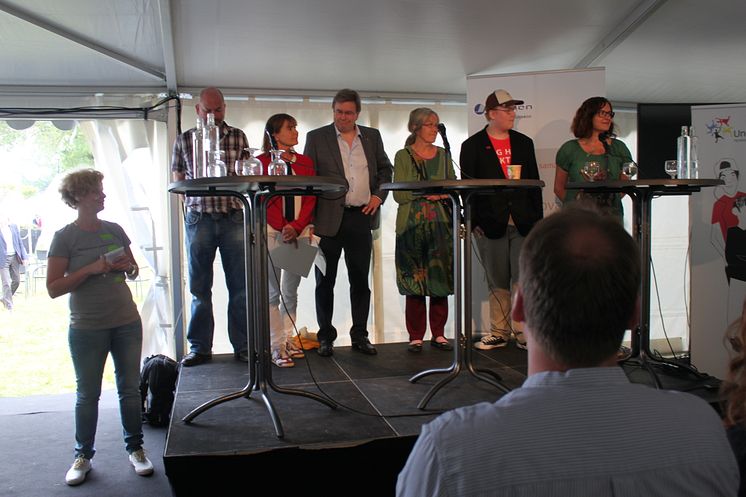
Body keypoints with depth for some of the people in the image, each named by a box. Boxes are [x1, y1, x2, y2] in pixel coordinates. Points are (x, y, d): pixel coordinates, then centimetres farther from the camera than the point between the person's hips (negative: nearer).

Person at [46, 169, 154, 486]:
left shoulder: (114, 230, 6)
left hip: (127, 323, 4)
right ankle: (83, 455, 24)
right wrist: (92, 269, -19)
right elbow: (53, 288, -11)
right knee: (87, 395, 8)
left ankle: (135, 448, 24)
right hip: (87, 329, -3)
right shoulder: (65, 237, -7)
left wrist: (128, 267, -5)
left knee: (130, 388, 11)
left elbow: (134, 270, 18)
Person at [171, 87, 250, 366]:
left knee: (240, 286, 1)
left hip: (233, 217, 0)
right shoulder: (184, 140, 9)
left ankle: (243, 346, 9)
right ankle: (200, 347, 15)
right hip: (198, 218, 0)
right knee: (199, 287, 6)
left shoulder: (238, 137, 9)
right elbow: (178, 181, 11)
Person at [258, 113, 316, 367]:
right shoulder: (262, 162, 1)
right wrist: (283, 227, -13)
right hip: (271, 231, -4)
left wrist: (297, 227, -8)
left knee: (291, 291, 8)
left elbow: (310, 199, 6)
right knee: (273, 292, -3)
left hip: (300, 231, 4)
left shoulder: (305, 162, 12)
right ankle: (277, 347, 0)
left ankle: (288, 339, 17)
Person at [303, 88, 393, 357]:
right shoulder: (316, 137, 2)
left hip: (361, 217, 3)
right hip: (329, 218, -2)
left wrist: (378, 195, 0)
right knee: (325, 281, 6)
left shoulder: (372, 136, 11)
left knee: (360, 280, 8)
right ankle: (326, 337, 17)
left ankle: (360, 335, 18)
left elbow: (385, 168, 18)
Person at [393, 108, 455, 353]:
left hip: (440, 224, 3)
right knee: (414, 280, -2)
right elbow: (399, 195, -5)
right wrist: (426, 193, -15)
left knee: (441, 278, 1)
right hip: (412, 225, -3)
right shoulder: (403, 156, 3)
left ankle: (438, 334, 11)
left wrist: (445, 194, -6)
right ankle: (416, 336, 6)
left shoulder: (443, 155, 14)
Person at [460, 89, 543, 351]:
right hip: (491, 223, -2)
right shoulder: (473, 146, 4)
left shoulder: (524, 143, 13)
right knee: (498, 282, 5)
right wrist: (474, 222, -7)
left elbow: (534, 183, 13)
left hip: (522, 222, 2)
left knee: (522, 278, -3)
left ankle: (522, 332, 5)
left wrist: (537, 219, 6)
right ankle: (499, 333, 16)